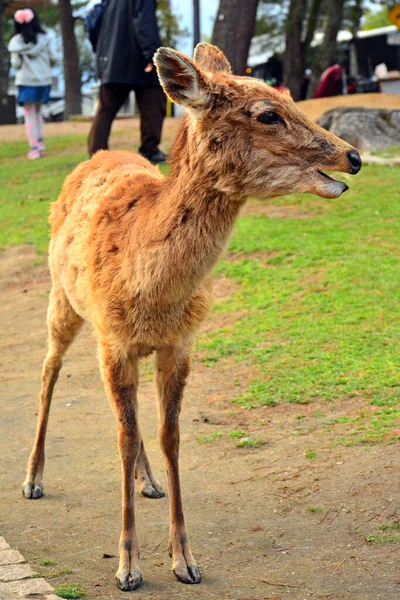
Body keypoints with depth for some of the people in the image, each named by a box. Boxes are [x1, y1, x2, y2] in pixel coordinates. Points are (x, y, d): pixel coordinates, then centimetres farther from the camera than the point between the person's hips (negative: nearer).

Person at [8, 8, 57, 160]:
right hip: (44, 79, 2)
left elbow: (16, 64, -6)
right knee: (37, 111, 21)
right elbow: (53, 59, -1)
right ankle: (40, 141, 17)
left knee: (30, 115, 3)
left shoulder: (16, 41, -5)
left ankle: (34, 148, -5)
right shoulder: (44, 38, -2)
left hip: (26, 81, -2)